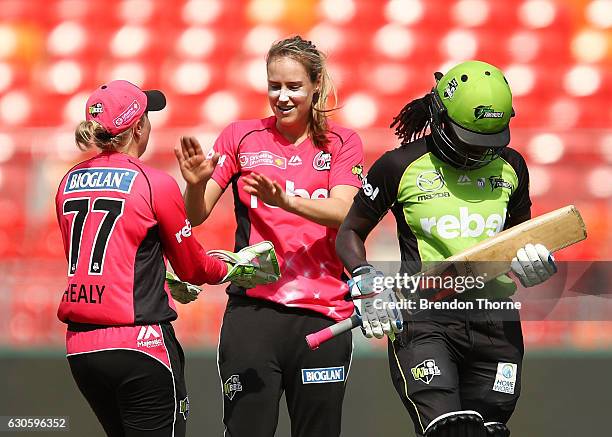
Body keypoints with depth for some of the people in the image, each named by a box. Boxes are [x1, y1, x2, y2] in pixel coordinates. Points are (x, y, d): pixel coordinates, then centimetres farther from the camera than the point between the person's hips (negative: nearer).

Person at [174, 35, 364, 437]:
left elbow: (343, 214, -9)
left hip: (322, 311, 0)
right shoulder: (242, 137, 9)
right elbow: (196, 216, 4)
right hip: (253, 309, 0)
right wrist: (197, 183, -18)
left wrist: (284, 199, -26)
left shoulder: (342, 143, 8)